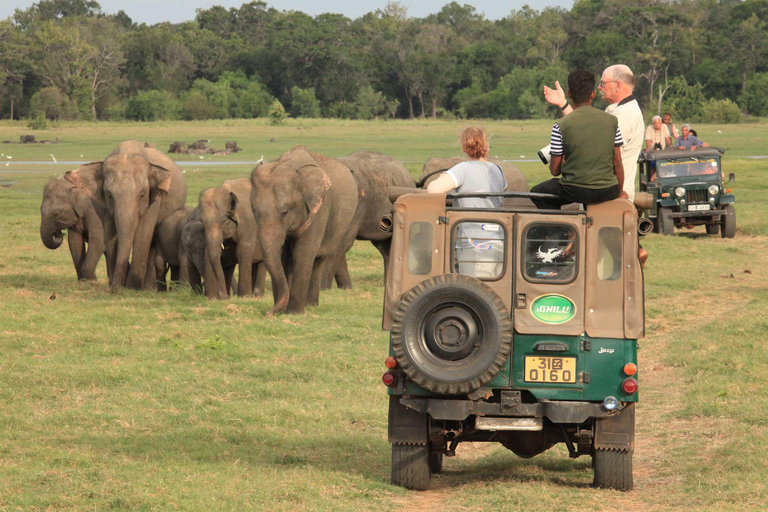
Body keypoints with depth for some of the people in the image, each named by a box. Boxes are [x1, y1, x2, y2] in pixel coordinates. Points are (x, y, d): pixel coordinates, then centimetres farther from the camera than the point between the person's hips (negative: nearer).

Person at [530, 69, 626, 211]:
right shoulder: (612, 121, 1)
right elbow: (617, 163, 6)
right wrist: (620, 192, 20)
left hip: (576, 191, -3)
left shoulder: (561, 126, -7)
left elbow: (554, 170, -1)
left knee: (537, 193, 23)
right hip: (608, 192, 3)